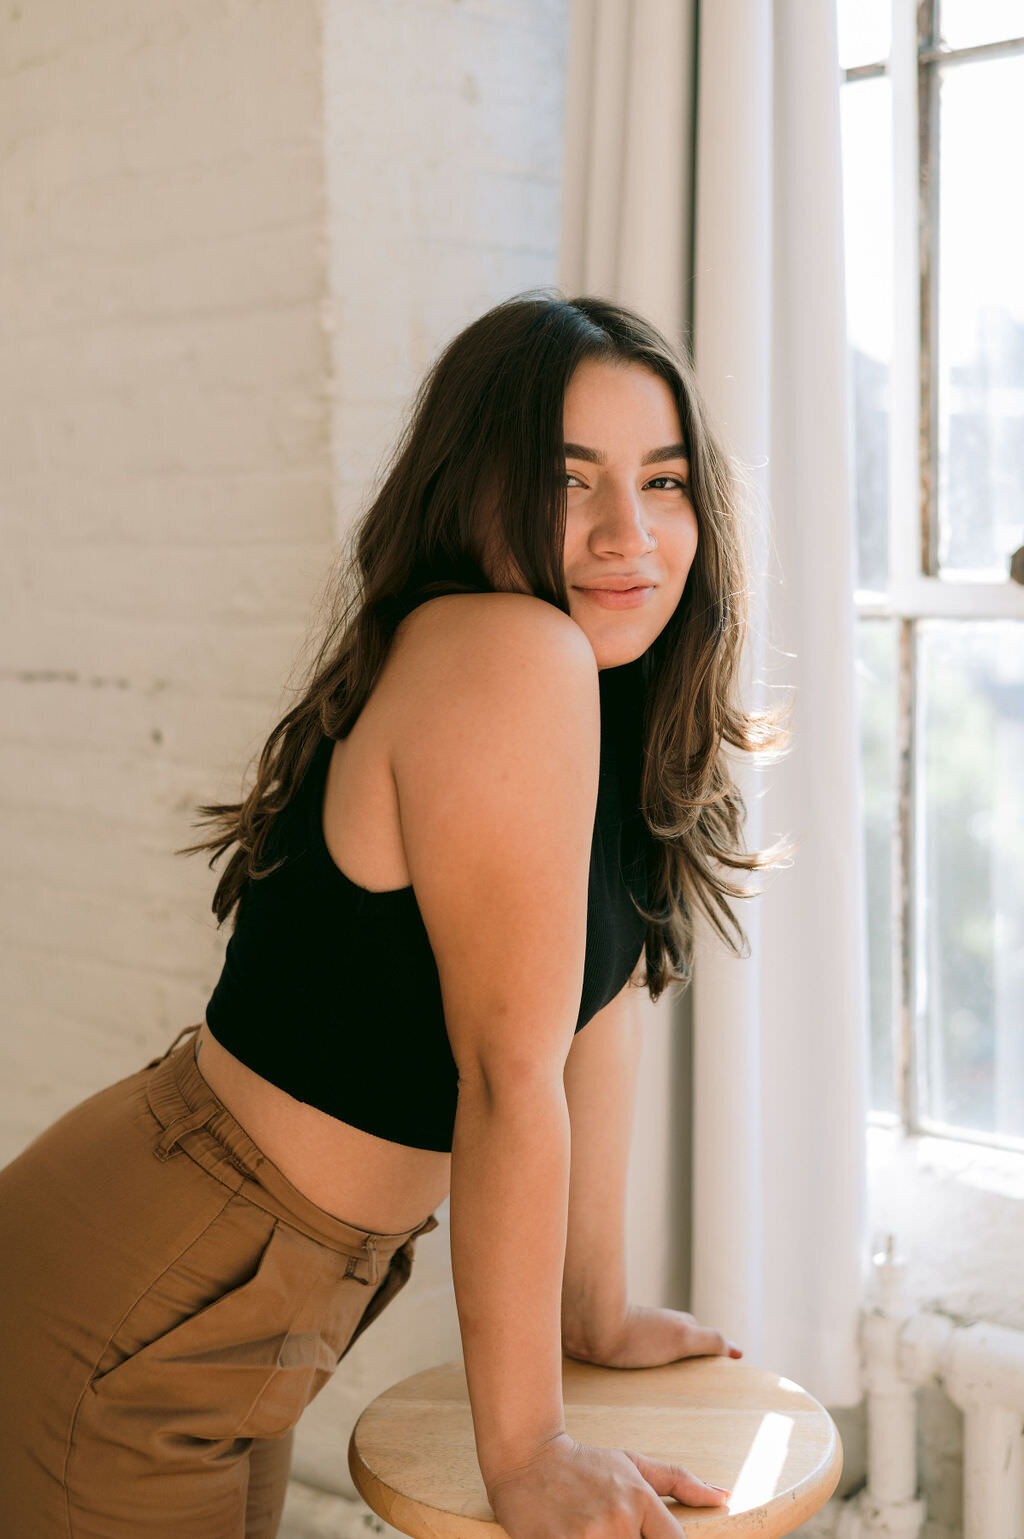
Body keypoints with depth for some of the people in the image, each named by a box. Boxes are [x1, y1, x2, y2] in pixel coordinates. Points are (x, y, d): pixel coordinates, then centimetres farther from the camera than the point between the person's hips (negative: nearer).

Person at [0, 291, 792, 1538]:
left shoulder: (621, 699, 2)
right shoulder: (508, 657, -26)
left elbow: (600, 1005, 6)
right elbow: (510, 1079, -24)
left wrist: (597, 1316, 11)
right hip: (130, 1321, -8)